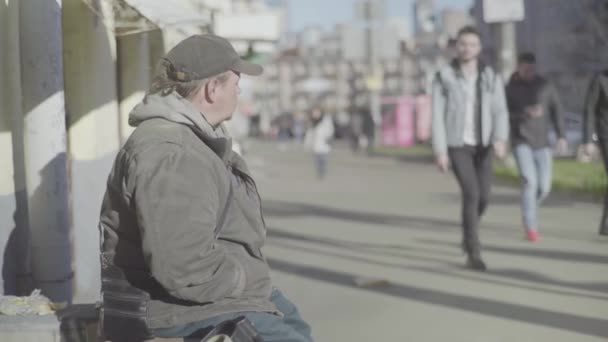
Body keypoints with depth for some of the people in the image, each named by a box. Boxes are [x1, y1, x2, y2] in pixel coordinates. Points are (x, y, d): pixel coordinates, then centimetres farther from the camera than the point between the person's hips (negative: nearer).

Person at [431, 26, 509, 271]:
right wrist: (439, 151, -15)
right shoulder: (443, 78, -7)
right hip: (456, 145, -4)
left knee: (483, 197, 6)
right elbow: (438, 117, -8)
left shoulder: (492, 79, 0)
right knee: (471, 193, -19)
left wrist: (501, 140, -26)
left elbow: (500, 113, -7)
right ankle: (474, 253, -11)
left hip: (482, 145, 4)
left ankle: (468, 232, 41)